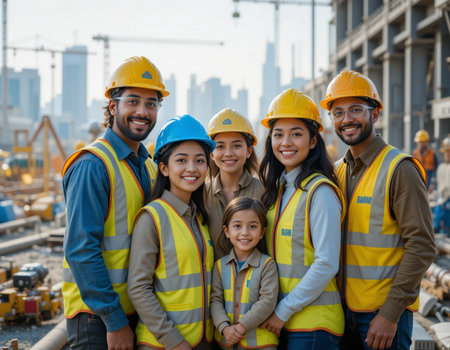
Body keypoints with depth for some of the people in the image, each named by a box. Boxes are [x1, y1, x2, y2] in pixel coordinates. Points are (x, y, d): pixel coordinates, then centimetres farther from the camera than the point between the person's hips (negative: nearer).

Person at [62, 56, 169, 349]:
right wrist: (115, 320, -19)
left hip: (138, 310, 7)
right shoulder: (92, 165, -14)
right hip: (97, 316, -7)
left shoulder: (149, 167, 10)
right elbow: (81, 250, -19)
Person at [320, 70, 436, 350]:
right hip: (344, 309, 6)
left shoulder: (400, 169, -11)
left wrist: (390, 314, -18)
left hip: (384, 312, -6)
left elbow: (422, 247, -15)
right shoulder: (337, 171, 8)